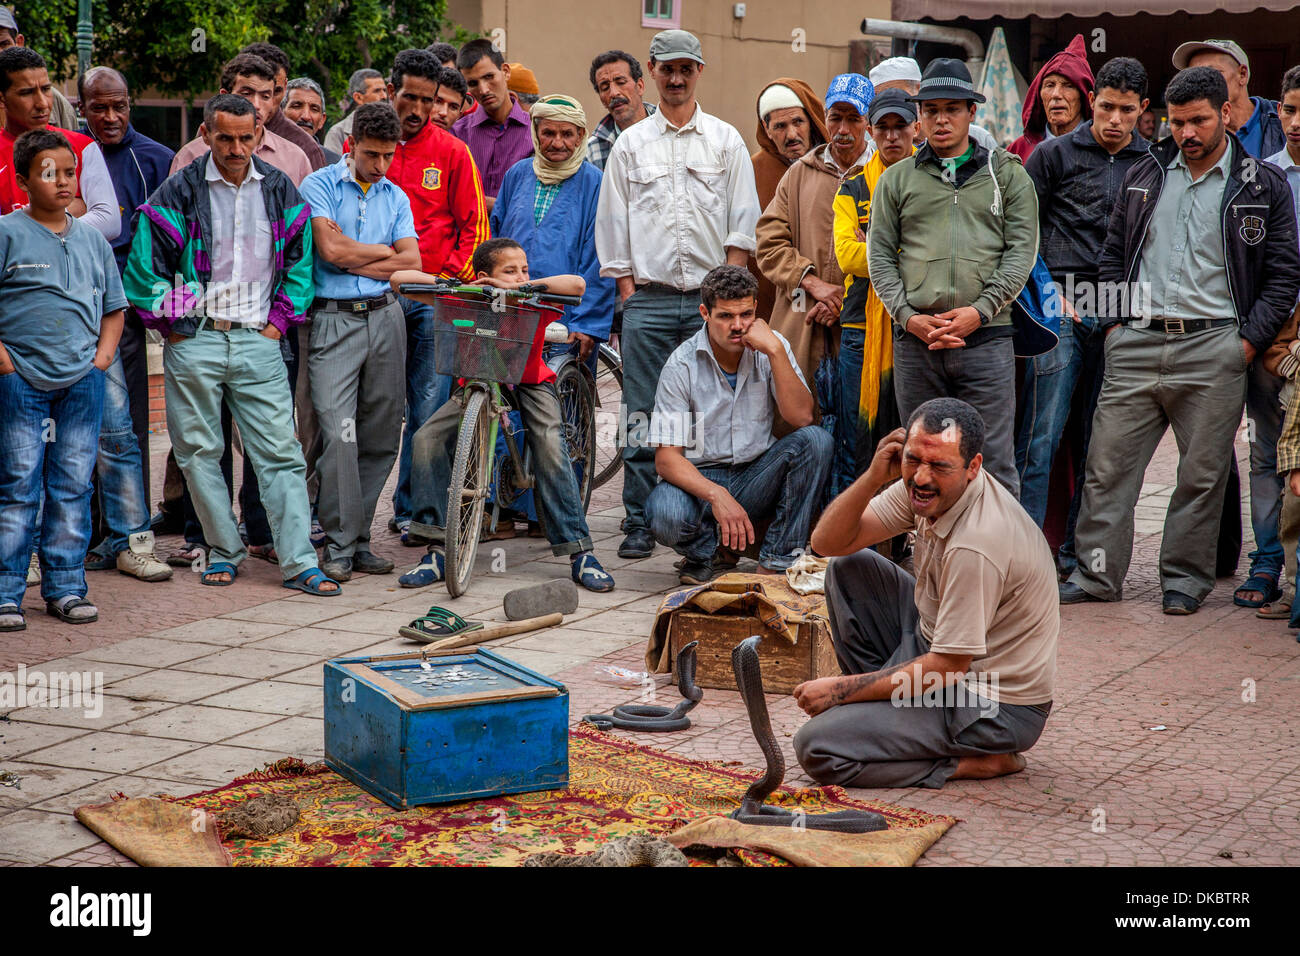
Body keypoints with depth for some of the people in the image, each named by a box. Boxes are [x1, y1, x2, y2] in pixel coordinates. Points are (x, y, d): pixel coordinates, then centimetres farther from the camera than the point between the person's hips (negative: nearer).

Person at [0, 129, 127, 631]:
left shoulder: (92, 240, 14)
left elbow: (113, 306, 21)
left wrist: (105, 351, 7)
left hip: (81, 380, 4)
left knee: (73, 487, 7)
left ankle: (65, 588, 15)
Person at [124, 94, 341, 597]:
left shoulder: (279, 189, 7)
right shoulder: (179, 192, -2)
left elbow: (300, 258, 15)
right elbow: (145, 265, 0)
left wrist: (281, 319, 7)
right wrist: (173, 325, -1)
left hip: (258, 342, 1)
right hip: (194, 342, -1)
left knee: (281, 451, -3)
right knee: (200, 451, 5)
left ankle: (300, 562, -3)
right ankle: (225, 550, 18)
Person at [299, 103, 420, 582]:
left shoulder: (396, 197, 14)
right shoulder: (319, 186, 0)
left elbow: (412, 263, 3)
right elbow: (331, 250, -13)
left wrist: (353, 259, -5)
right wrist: (385, 251, 1)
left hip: (385, 316, 5)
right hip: (334, 319, -5)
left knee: (381, 435, 4)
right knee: (339, 434, -12)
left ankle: (358, 538, 12)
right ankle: (339, 547, -6)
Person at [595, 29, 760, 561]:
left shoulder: (725, 140, 10)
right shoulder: (630, 143, 11)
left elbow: (743, 224, 7)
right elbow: (612, 224, 10)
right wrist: (629, 292, 1)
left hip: (711, 300, 0)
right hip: (648, 298, 0)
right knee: (642, 417, -2)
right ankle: (639, 523, 3)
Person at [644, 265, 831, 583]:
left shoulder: (771, 348, -2)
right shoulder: (682, 364, -10)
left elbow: (801, 418, -15)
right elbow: (666, 457, -15)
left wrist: (775, 351, -23)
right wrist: (717, 496, -32)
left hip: (757, 479, 3)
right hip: (699, 481, -3)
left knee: (816, 439, -24)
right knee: (665, 514, -36)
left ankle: (777, 561, -17)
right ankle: (714, 551, 1)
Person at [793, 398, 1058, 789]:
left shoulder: (977, 544, -31)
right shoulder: (926, 487, -5)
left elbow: (947, 666, -25)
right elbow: (827, 543, -1)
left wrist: (841, 689, -15)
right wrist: (874, 477, -19)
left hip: (995, 708, -9)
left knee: (817, 747, -16)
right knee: (846, 568, 8)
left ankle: (977, 760, -7)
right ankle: (883, 708, 12)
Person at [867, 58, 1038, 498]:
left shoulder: (1008, 175, 10)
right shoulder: (897, 179, 14)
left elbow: (1021, 251, 3)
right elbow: (880, 255, 8)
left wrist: (979, 311, -10)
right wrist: (909, 316, -6)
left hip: (986, 338, -2)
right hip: (915, 339, 2)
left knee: (994, 466, -3)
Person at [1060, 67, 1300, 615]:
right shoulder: (1146, 175, 12)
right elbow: (1114, 254, 18)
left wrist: (1247, 343, -5)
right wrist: (1115, 324, 7)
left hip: (1213, 348, -2)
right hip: (1136, 344, 3)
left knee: (1202, 473, 3)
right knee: (1107, 464, 1)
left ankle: (1185, 577, 16)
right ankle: (1097, 574, 10)